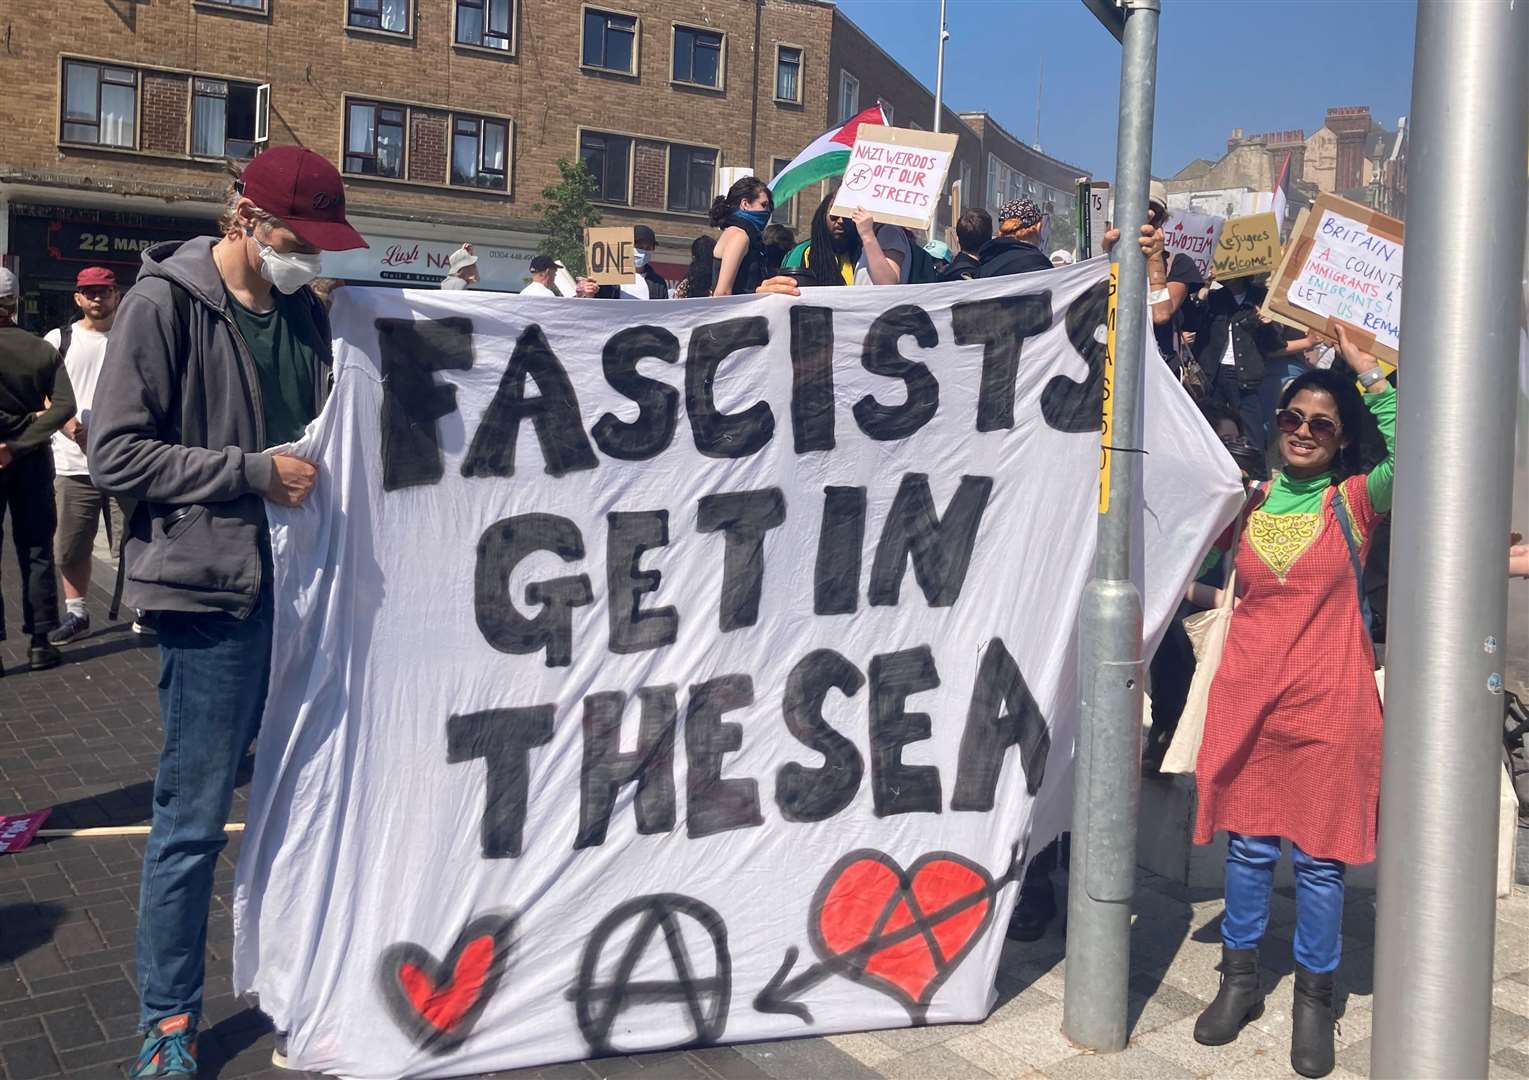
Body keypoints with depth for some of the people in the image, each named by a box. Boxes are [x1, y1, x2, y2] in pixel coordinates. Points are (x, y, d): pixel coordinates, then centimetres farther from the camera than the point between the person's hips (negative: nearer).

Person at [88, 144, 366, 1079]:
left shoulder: (305, 310, 10)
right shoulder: (165, 304, -8)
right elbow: (116, 454, -12)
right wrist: (255, 472, -16)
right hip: (214, 588, -6)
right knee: (194, 816, 2)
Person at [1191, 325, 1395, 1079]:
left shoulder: (1354, 502, -1)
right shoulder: (1250, 499, 7)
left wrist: (1367, 371, -17)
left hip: (1328, 705, -2)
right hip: (1247, 699, 2)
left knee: (1319, 856, 5)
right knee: (1247, 845, 11)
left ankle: (1314, 998, 22)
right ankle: (1239, 981, 26)